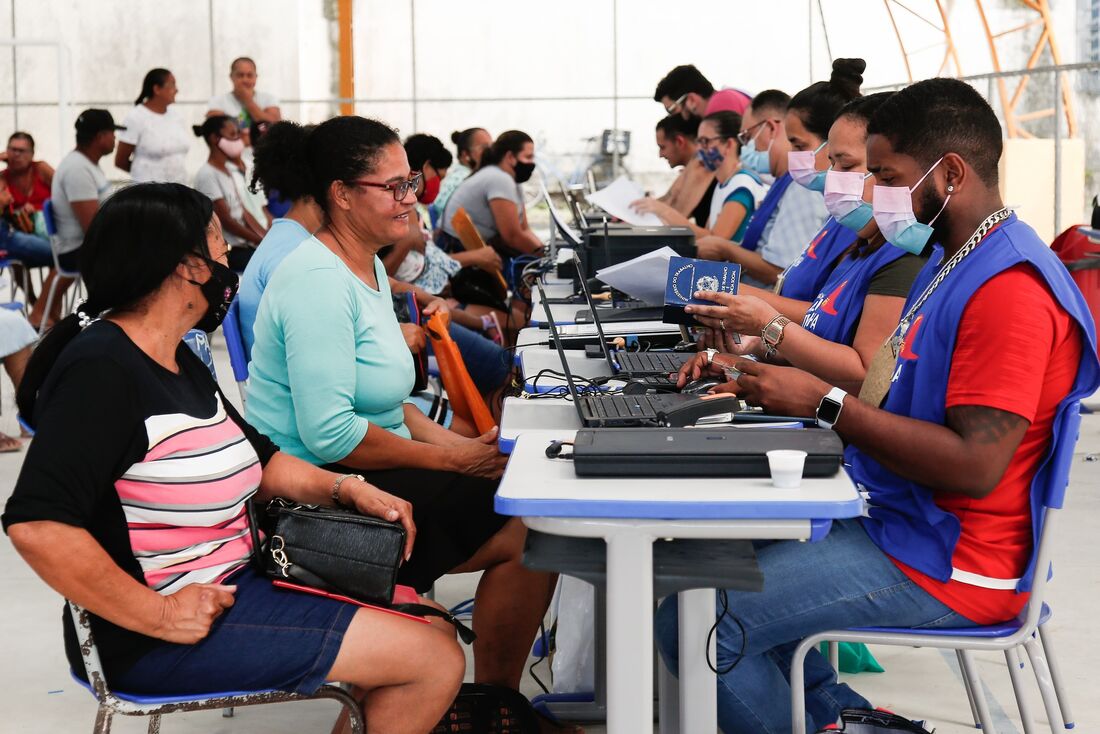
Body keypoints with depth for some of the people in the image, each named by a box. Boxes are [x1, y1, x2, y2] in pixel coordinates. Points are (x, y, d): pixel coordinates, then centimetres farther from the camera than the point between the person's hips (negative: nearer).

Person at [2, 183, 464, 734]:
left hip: (233, 582, 10)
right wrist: (161, 616, -25)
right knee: (436, 662, -10)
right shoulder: (101, 369, -21)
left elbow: (256, 458, 21)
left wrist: (345, 488, 3)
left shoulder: (178, 362, 10)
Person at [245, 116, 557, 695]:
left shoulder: (368, 267, 13)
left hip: (357, 477, 10)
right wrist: (450, 459, -17)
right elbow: (330, 434, -26)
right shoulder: (318, 280, -19)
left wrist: (451, 441, 4)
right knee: (531, 532, -13)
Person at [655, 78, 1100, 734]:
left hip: (942, 566, -11)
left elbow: (973, 466, -27)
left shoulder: (1011, 290, -21)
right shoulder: (954, 260, 13)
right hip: (893, 519, 11)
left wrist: (825, 403, -23)